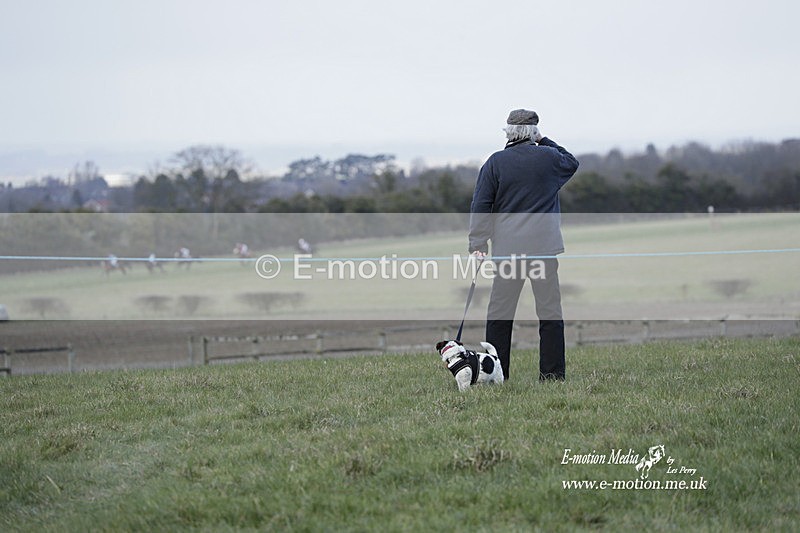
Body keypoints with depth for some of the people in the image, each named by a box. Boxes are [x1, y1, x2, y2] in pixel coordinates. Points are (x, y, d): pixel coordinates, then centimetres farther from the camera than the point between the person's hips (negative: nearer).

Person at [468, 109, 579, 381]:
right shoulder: (549, 157, 2)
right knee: (550, 311, 3)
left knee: (500, 312, 5)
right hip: (544, 246, 0)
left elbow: (481, 206, 0)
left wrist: (478, 244, 2)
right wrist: (544, 141, 25)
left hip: (507, 247, 0)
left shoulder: (495, 163, 1)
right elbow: (572, 163, 26)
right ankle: (552, 372, 2)